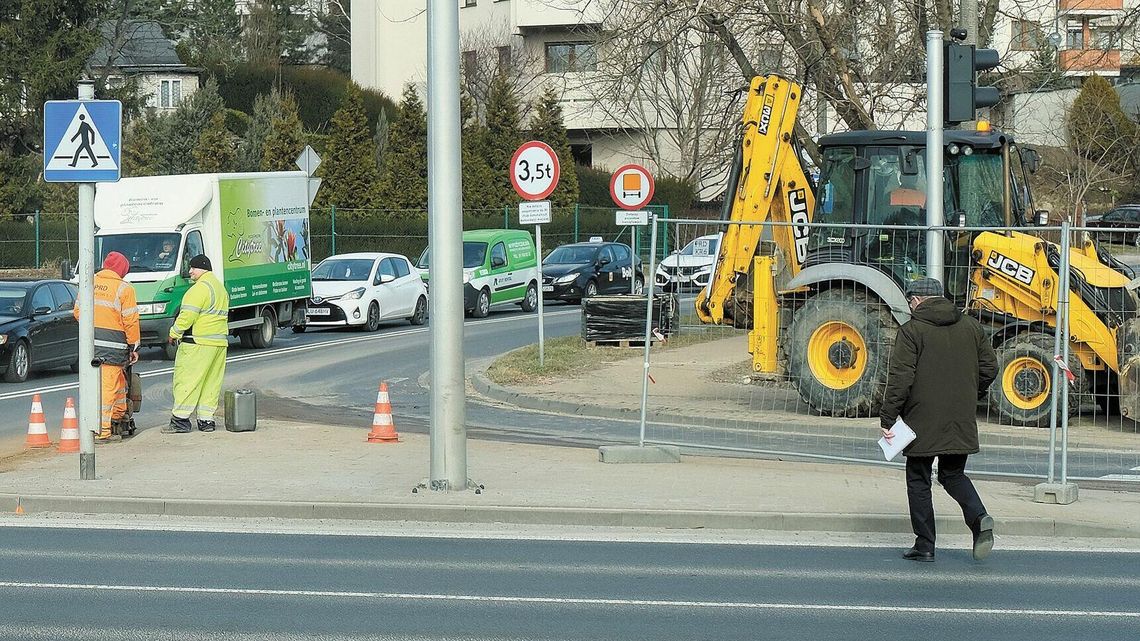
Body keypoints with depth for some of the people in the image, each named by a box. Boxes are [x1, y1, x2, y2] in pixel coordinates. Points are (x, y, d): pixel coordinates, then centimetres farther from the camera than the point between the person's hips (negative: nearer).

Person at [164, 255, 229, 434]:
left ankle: (180, 419, -6)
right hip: (220, 342, 9)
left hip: (197, 343, -9)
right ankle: (206, 420, 10)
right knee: (211, 382, 10)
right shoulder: (221, 287, 19)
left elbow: (187, 316, -16)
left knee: (187, 379, -5)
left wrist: (174, 334, -5)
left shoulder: (200, 288, -13)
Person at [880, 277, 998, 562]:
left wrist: (887, 419, -10)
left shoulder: (912, 330, -9)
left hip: (922, 421, -5)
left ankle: (924, 544, 8)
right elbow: (989, 367, 10)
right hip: (962, 422, 5)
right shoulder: (970, 326, 7)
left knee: (919, 481, 8)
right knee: (954, 475, 19)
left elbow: (900, 378, -15)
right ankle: (979, 518, -6)